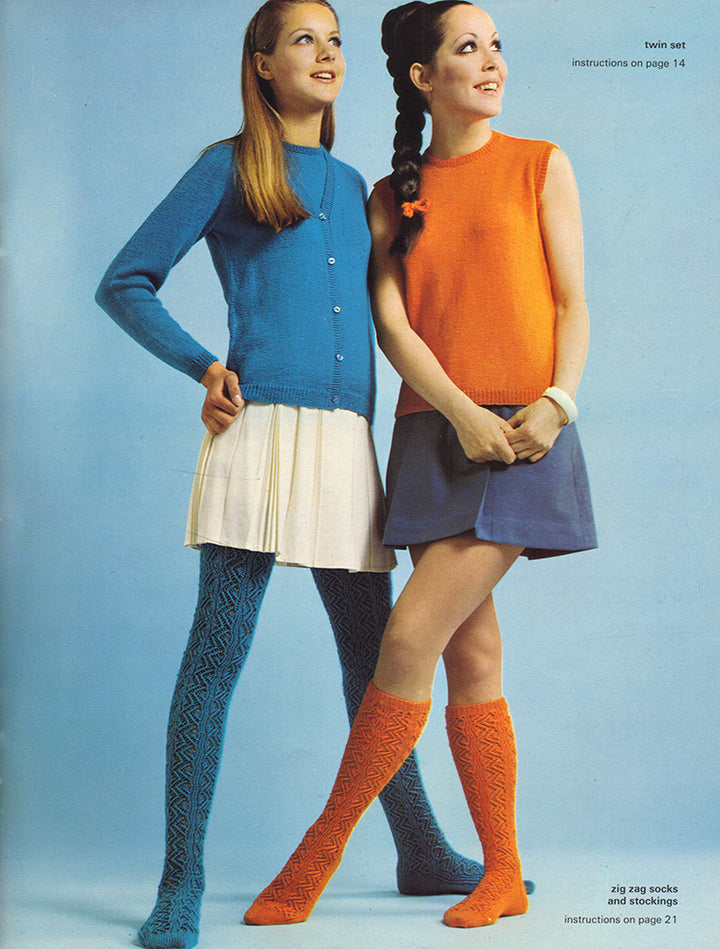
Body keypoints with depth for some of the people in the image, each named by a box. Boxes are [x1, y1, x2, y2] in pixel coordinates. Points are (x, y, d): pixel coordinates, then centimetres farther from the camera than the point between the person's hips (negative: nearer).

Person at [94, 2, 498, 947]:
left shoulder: (352, 184, 21)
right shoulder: (230, 167, 7)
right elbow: (124, 283, 6)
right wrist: (201, 363, -5)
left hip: (347, 443, 5)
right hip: (262, 430, -5)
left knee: (372, 654, 11)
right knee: (217, 654, -5)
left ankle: (421, 853, 23)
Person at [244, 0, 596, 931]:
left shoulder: (539, 165, 8)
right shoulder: (392, 198, 14)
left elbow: (572, 303, 4)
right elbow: (392, 324, 3)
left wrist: (557, 402, -13)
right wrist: (460, 413, -13)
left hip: (523, 434, -3)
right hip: (434, 434, 3)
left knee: (411, 636, -13)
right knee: (471, 657, 4)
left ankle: (316, 859, 0)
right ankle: (503, 876, 16)